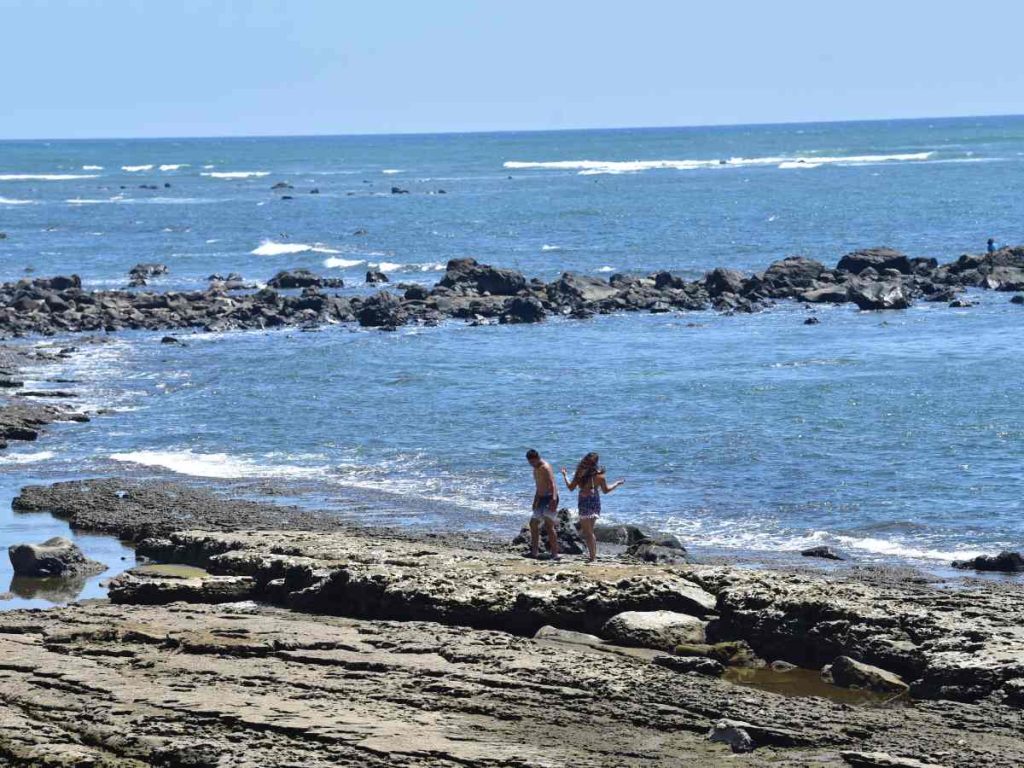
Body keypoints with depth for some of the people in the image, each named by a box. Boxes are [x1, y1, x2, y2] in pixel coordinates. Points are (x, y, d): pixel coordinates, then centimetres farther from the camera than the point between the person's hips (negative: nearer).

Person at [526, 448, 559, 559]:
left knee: (548, 525, -17)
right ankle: (534, 552, 23)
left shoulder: (545, 468, -13)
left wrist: (554, 498, -40)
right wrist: (535, 503, 29)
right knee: (533, 523, 13)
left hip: (550, 499, -10)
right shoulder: (536, 470, 17)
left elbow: (552, 484, -26)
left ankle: (554, 554, -19)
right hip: (541, 499, 10)